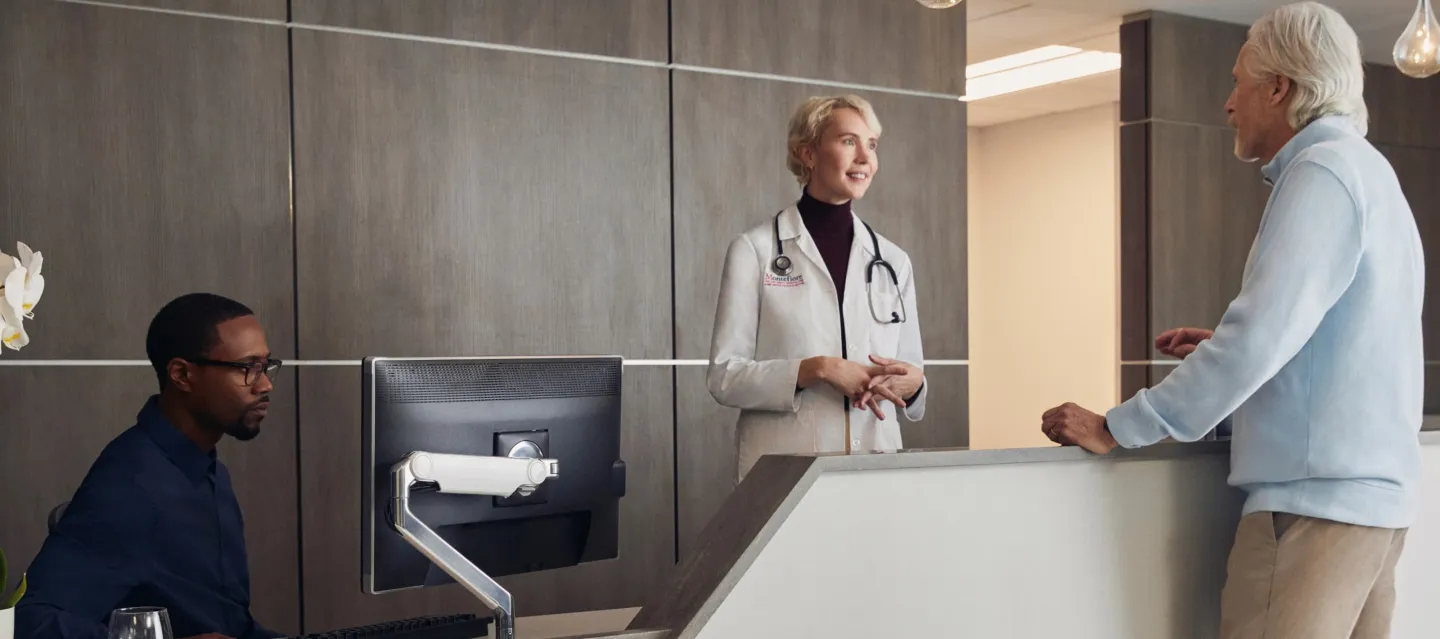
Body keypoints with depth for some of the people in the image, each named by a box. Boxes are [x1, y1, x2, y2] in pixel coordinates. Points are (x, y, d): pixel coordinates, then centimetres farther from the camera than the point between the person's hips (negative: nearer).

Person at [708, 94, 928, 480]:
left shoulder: (893, 261, 9)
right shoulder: (754, 250, -2)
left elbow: (911, 370, 14)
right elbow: (723, 376, -6)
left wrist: (910, 382, -9)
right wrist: (818, 369, -18)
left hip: (876, 462, 4)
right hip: (784, 467, -3)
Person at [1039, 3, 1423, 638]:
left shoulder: (1322, 170, -12)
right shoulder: (1368, 170, 18)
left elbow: (1261, 337, -22)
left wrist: (1117, 429, -17)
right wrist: (1224, 351, 16)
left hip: (1315, 499, -10)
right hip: (1378, 495, 10)